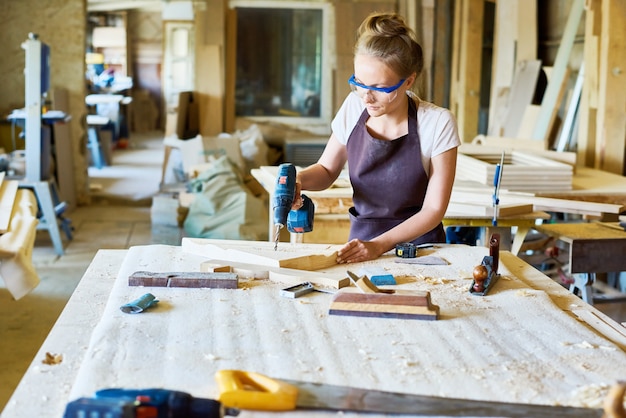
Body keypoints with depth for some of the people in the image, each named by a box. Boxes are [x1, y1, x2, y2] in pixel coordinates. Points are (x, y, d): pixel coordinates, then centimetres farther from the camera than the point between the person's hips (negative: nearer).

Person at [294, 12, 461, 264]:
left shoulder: (437, 123, -12)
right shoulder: (354, 107, -2)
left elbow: (433, 210, -9)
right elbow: (326, 170, 12)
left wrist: (379, 245, -19)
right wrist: (299, 180, -10)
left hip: (418, 248, -2)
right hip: (361, 239, 3)